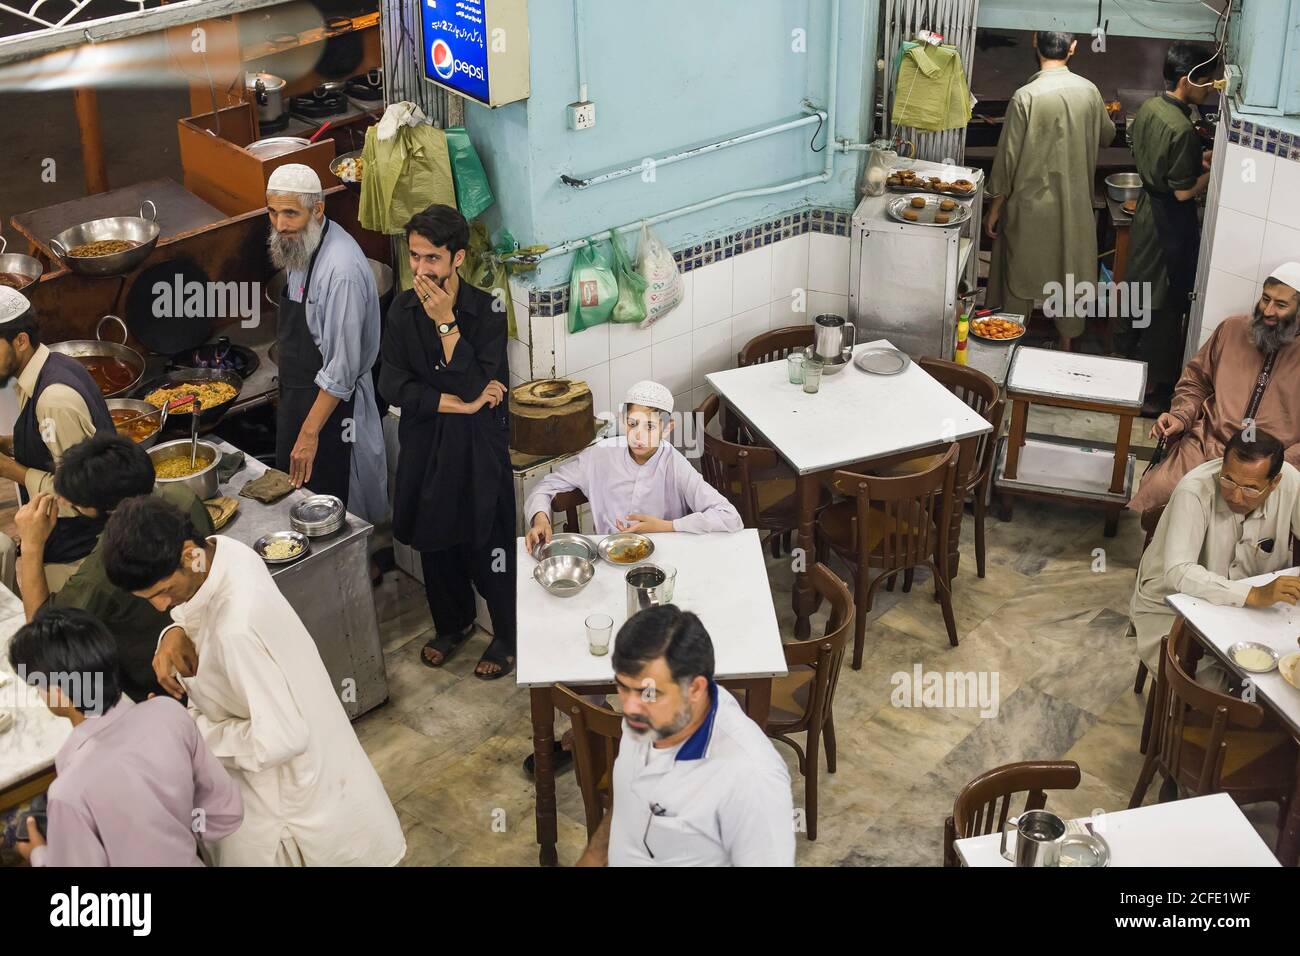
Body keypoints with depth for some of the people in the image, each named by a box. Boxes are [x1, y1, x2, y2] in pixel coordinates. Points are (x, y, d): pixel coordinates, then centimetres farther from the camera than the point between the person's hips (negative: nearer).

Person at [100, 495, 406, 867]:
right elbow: (195, 607, 9)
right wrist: (177, 632, -13)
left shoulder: (236, 629, -40)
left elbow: (280, 739, -35)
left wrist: (191, 728, -23)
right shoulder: (223, 550, -15)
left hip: (290, 778, -9)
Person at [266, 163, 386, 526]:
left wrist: (310, 432, -23)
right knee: (294, 489, 22)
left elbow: (342, 367, -27)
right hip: (298, 391, 9)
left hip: (332, 403, -9)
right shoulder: (298, 245, 0)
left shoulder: (342, 270, -30)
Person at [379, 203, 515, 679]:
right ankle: (453, 623, 41)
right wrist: (461, 404, -17)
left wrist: (446, 322, -25)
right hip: (425, 444, 4)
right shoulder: (404, 309, -3)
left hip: (478, 446, -4)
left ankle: (507, 637, 26)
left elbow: (476, 385, -23)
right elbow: (392, 385, -9)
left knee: (489, 544, 6)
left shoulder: (486, 310, -14)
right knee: (435, 540, 18)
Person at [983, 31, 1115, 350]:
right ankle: (1066, 346, 25)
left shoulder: (1026, 96, -18)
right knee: (1069, 277, 15)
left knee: (1020, 280, 9)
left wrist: (994, 209, -4)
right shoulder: (1089, 91, -4)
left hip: (1031, 206, -4)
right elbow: (1106, 136, 15)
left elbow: (1008, 159, -14)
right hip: (1074, 206, 4)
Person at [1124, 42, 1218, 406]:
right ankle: (1154, 379, 16)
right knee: (1166, 301, 5)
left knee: (1144, 288, 22)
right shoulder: (1182, 130, -28)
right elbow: (1185, 191, -24)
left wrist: (1197, 158, 7)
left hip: (1147, 208, 9)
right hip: (1171, 222, -9)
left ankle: (1133, 359, 37)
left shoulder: (1149, 108, -1)